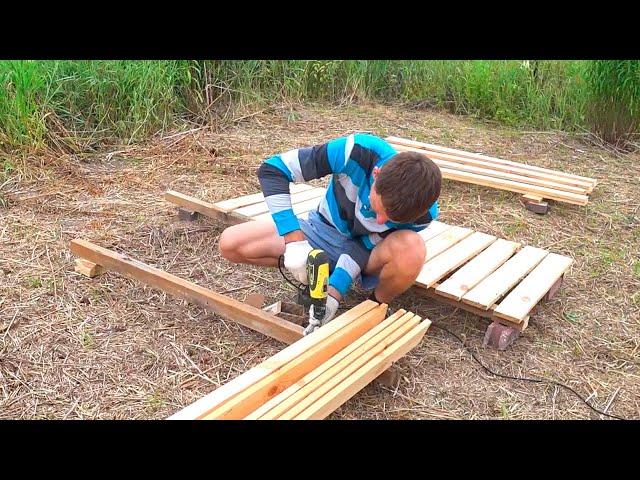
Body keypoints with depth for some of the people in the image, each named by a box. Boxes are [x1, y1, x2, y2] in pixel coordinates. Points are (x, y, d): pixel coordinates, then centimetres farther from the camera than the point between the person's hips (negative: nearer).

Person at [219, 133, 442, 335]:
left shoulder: (424, 211, -28)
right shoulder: (359, 151, -33)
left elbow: (365, 247, -17)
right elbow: (272, 169, -28)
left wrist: (334, 293, -29)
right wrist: (294, 242, -35)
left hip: (367, 253, -1)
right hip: (325, 231, 1)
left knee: (412, 248, -38)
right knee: (230, 243, -17)